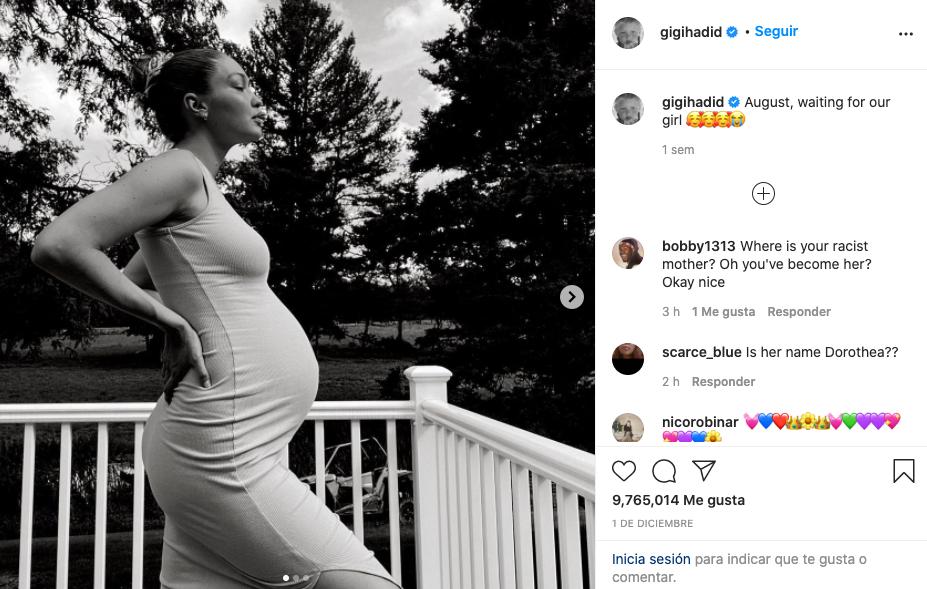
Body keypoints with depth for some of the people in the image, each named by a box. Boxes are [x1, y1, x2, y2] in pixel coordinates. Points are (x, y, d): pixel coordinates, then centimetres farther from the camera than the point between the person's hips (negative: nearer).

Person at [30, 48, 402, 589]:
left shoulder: (204, 187, 18)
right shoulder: (179, 170, -9)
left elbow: (129, 280, 29)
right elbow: (59, 245, -20)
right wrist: (173, 322, -14)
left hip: (238, 445, 10)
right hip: (223, 453, -10)